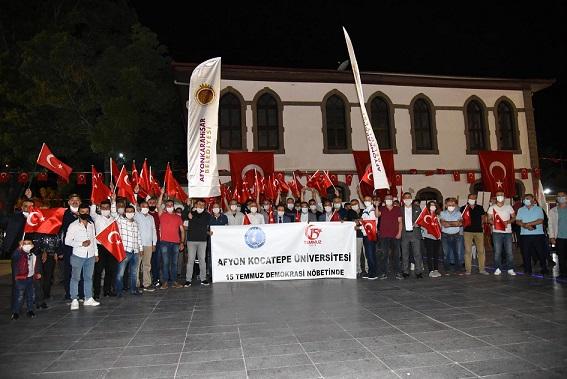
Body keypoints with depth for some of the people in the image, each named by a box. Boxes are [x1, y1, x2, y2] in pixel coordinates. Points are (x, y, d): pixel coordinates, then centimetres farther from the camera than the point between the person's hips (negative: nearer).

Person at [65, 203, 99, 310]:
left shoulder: (91, 224, 11)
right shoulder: (73, 225, -4)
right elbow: (67, 241, -6)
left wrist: (96, 253, 16)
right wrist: (81, 243, -17)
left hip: (90, 256, 4)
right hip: (78, 256, -4)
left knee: (89, 277, 9)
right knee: (75, 278, -2)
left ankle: (88, 299, 16)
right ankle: (74, 300, 4)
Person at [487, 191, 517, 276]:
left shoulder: (508, 207, 10)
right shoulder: (492, 207, 7)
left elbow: (514, 217, 9)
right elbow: (489, 219, 6)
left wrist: (508, 221, -10)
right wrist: (494, 223, -14)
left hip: (508, 232, 1)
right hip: (496, 232, -1)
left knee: (509, 251, 0)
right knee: (497, 251, -2)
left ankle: (510, 269, 8)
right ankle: (498, 269, 5)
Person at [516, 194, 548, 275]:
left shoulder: (538, 209, 5)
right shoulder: (520, 210, 11)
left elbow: (540, 220, -7)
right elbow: (518, 221, 2)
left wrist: (528, 224, -14)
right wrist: (526, 226, -15)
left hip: (538, 234, -2)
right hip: (525, 235, 2)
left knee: (541, 252, 3)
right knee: (526, 253, 1)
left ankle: (544, 269, 18)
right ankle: (527, 269, 9)